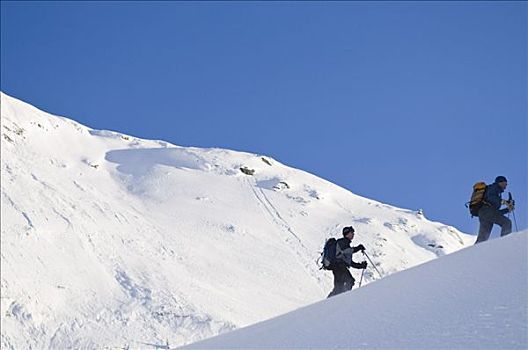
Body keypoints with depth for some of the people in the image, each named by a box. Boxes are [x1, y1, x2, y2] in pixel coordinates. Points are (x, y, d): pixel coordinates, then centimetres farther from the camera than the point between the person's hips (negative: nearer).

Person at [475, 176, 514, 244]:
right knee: (506, 222, -17)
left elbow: (497, 213, 32)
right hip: (487, 211, -9)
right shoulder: (493, 187, 11)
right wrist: (503, 201, -19)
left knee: (482, 239, 1)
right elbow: (490, 197, -13)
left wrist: (508, 209, 25)